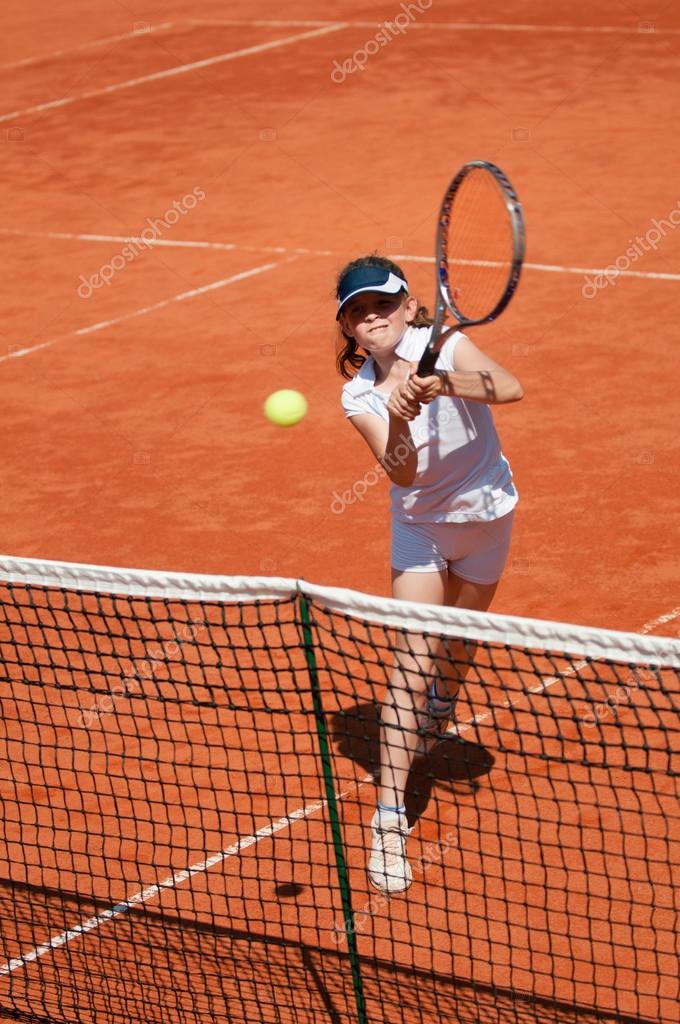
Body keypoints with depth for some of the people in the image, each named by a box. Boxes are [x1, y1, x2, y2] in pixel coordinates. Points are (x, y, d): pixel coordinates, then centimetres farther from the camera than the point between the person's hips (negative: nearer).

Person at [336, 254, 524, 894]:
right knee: (411, 665, -11)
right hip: (420, 524, 0)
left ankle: (433, 723, 54)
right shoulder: (359, 396, -16)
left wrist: (439, 385, -54)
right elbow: (401, 472, -30)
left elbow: (509, 389, -38)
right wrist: (398, 421, -50)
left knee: (455, 649, 19)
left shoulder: (443, 346, -20)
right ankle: (388, 821, -11)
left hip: (484, 513, 1)